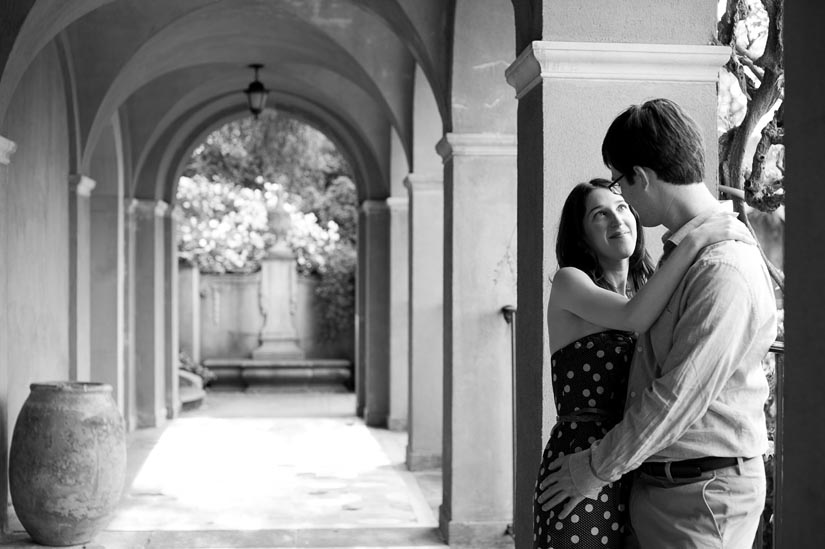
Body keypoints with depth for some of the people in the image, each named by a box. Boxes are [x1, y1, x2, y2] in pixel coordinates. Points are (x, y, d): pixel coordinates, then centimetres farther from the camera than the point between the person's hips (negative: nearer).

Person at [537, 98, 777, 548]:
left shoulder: (725, 272, -21)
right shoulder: (677, 251, 8)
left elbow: (678, 399, -21)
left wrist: (595, 469, -12)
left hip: (702, 495, -8)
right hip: (655, 481, 8)